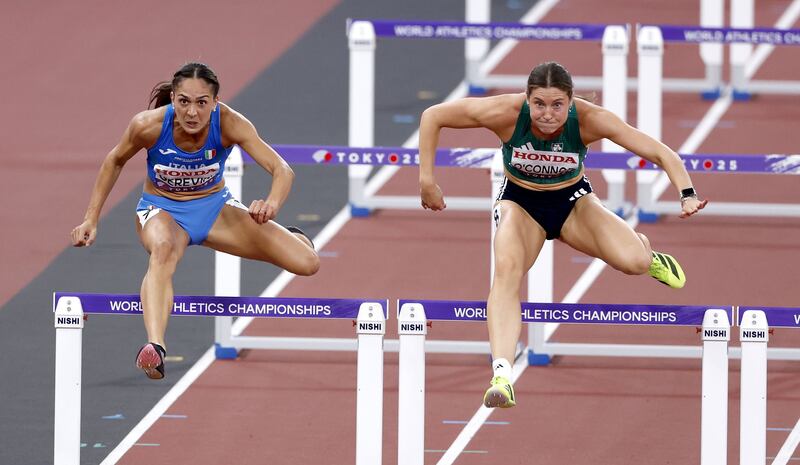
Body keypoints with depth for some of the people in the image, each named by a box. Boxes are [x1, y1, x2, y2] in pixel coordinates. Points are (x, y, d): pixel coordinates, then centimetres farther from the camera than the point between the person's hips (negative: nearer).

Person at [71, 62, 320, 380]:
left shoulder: (229, 124, -25)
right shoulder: (149, 125, -25)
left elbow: (282, 170, -31)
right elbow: (114, 161, -4)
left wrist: (272, 203, -53)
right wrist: (91, 220, -5)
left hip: (214, 206, 2)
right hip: (162, 208, -2)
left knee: (307, 264, -8)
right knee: (163, 250, -42)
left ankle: (290, 235, 33)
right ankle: (155, 348, -61)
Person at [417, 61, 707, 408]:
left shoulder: (588, 119, -29)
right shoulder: (507, 113, -30)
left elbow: (661, 153, -29)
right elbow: (433, 116, -19)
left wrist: (687, 195, -45)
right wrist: (426, 179, -21)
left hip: (572, 200, 1)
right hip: (521, 203, -1)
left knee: (633, 262, -21)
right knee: (506, 268, -33)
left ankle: (644, 247, 20)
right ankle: (501, 374, -42)